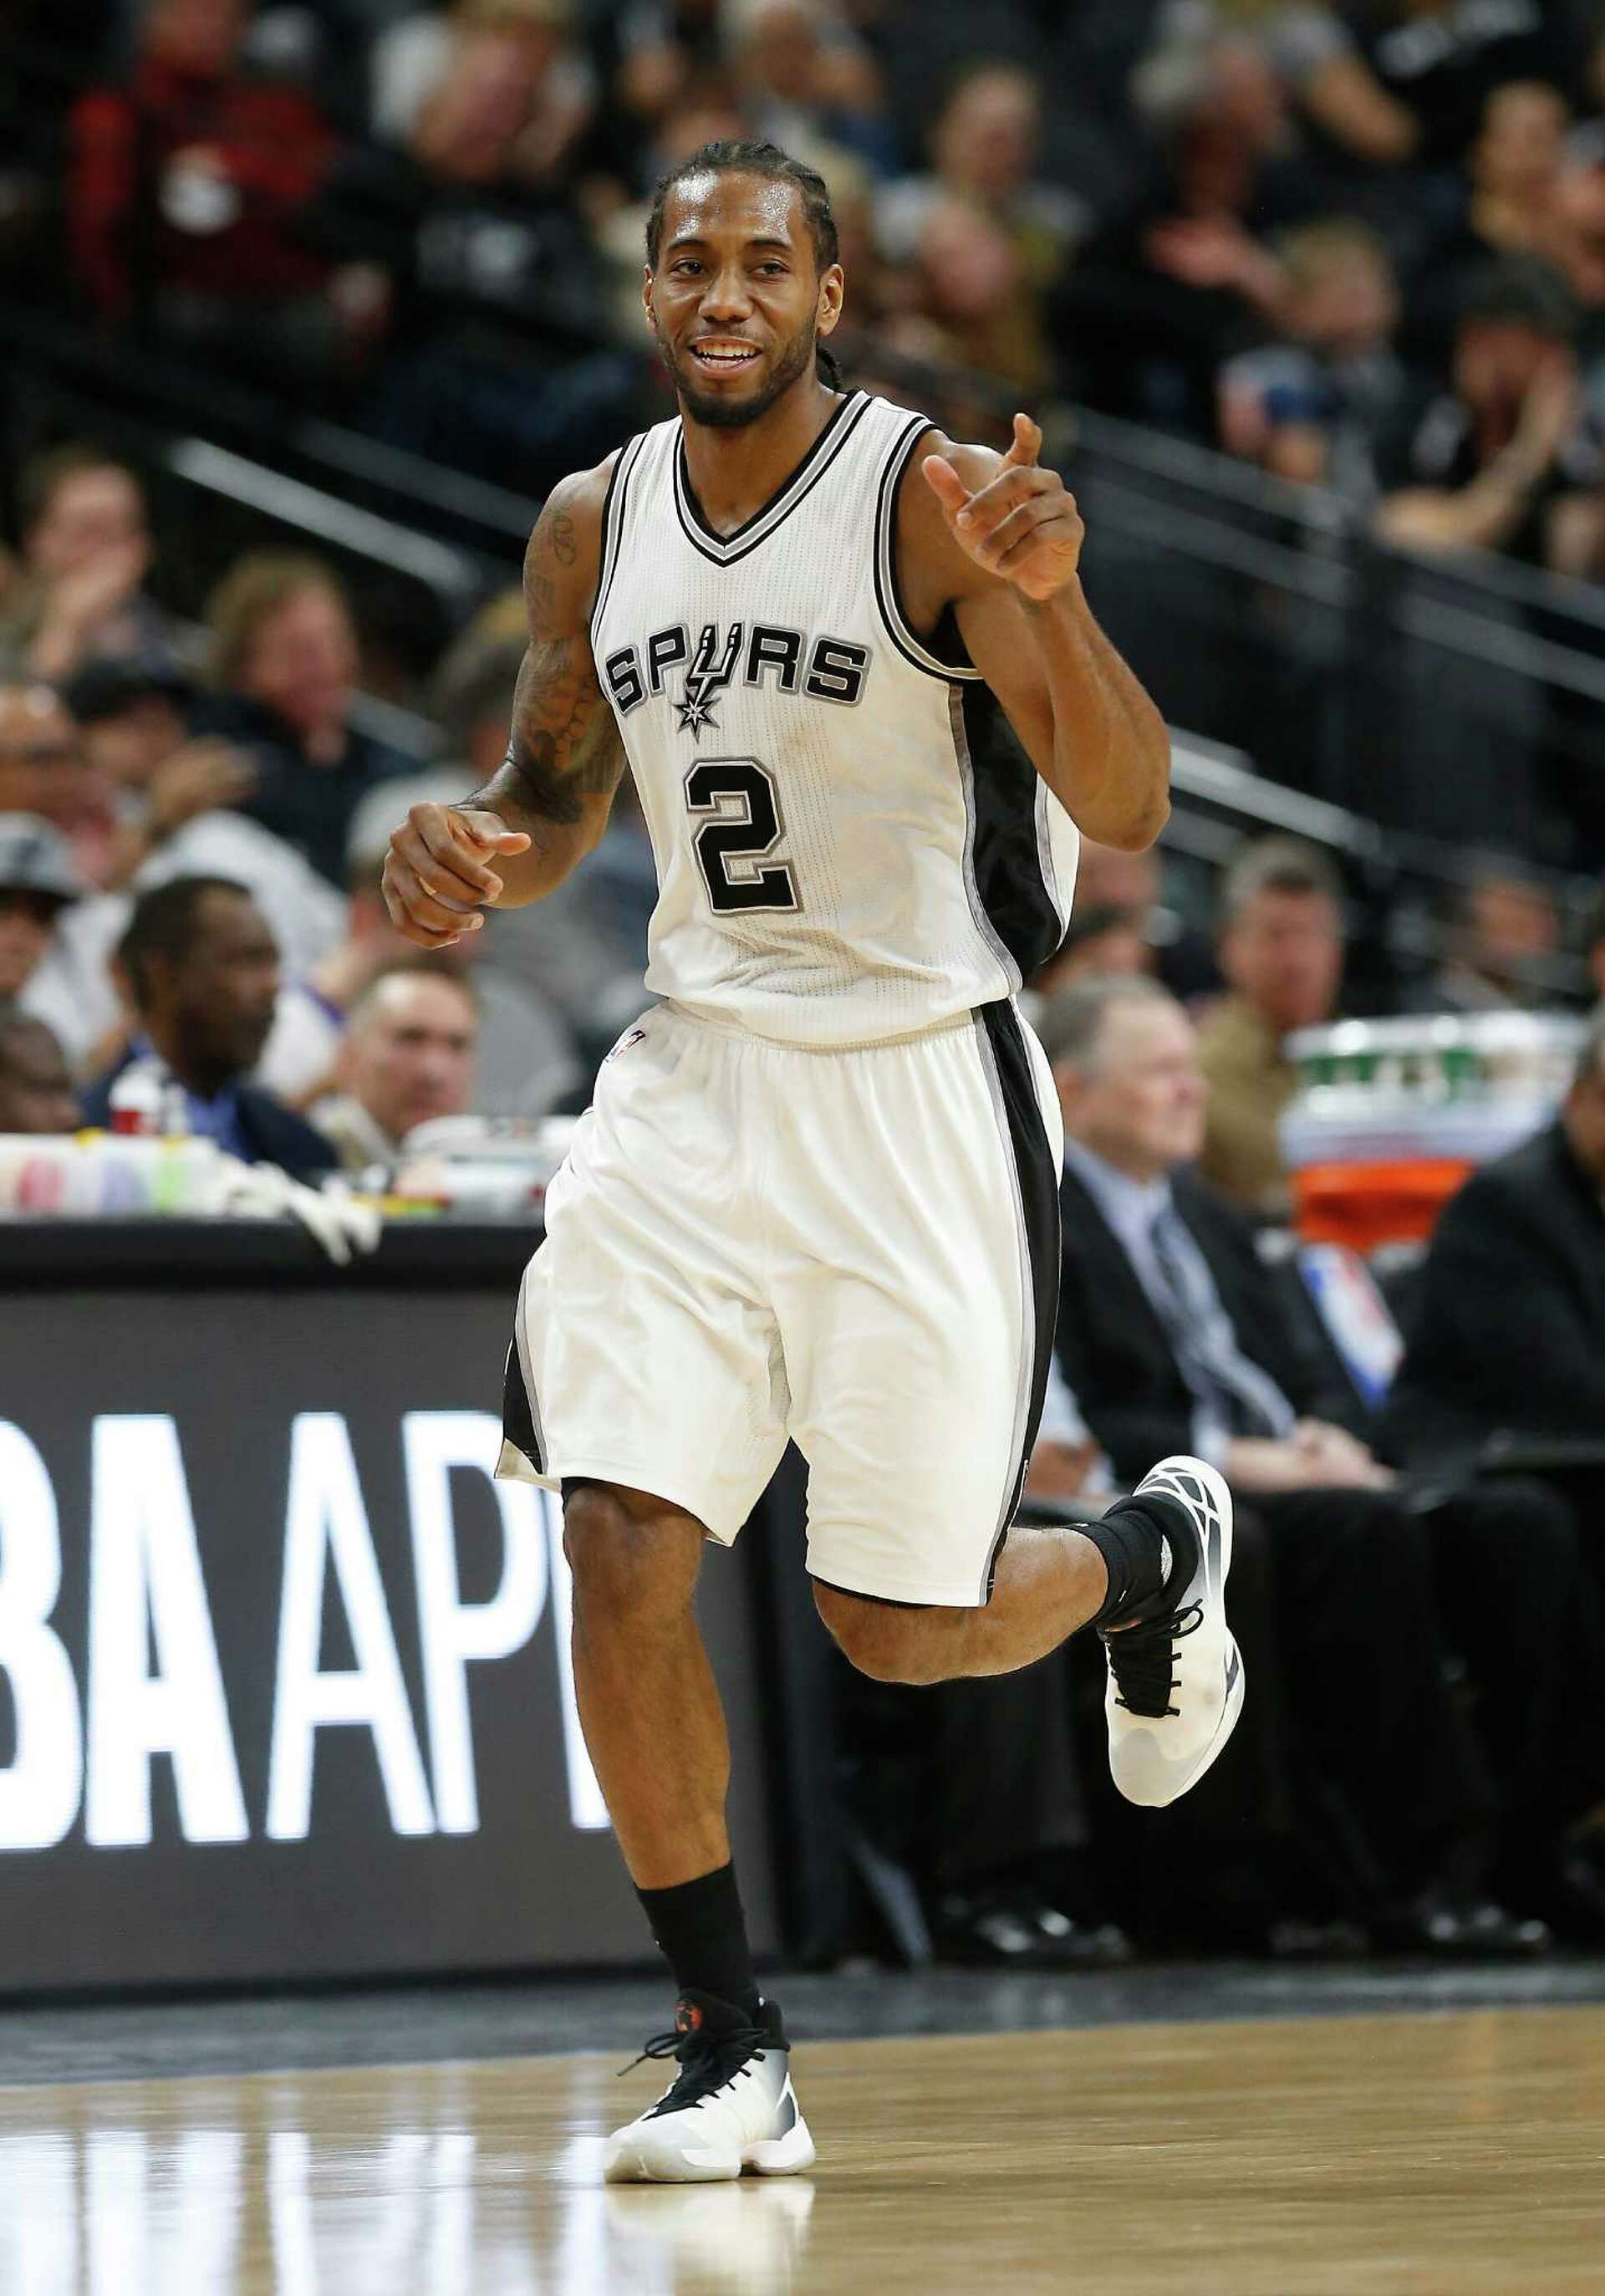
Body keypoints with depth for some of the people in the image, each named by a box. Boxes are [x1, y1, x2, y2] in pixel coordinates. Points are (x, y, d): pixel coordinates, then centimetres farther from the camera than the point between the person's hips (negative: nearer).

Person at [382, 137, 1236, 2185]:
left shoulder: (937, 497, -13)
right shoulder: (595, 524, 4)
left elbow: (1129, 812, -21)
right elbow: (555, 801, 18)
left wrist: (1050, 603, -39)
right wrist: (473, 858, -6)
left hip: (918, 1090, -4)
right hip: (692, 1077, 5)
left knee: (901, 1627, 2)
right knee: (621, 1555, -10)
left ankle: (1158, 1556, 36)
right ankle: (730, 2056, 1)